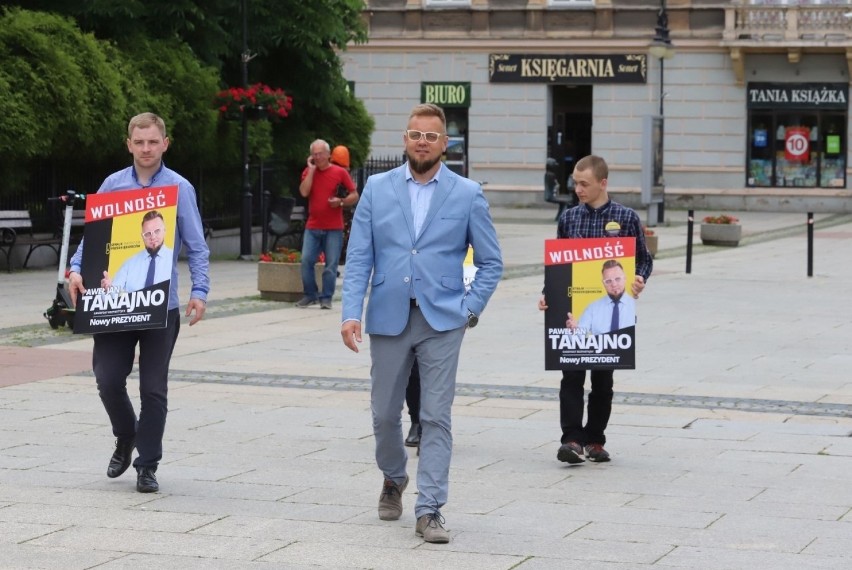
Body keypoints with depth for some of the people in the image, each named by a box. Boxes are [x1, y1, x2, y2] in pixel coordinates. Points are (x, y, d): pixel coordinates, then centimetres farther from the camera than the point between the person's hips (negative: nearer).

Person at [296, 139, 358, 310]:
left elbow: (354, 196, 3)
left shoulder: (340, 172, 0)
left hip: (333, 228, -2)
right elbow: (304, 192, -9)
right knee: (306, 261, -4)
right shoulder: (308, 172, 8)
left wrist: (341, 202, -16)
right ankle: (310, 295, 8)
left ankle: (326, 298, 4)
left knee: (331, 264, -3)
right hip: (313, 227, 2)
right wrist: (311, 169, -6)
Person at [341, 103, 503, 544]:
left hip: (441, 321, -2)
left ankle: (429, 510, -1)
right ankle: (393, 480, 38)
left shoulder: (467, 194, 2)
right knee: (384, 413, 10)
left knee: (436, 417, -5)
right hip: (388, 319, 2)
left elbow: (490, 263, 6)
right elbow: (359, 257, 3)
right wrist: (351, 313, -8)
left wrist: (470, 310, -4)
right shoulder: (377, 188, 5)